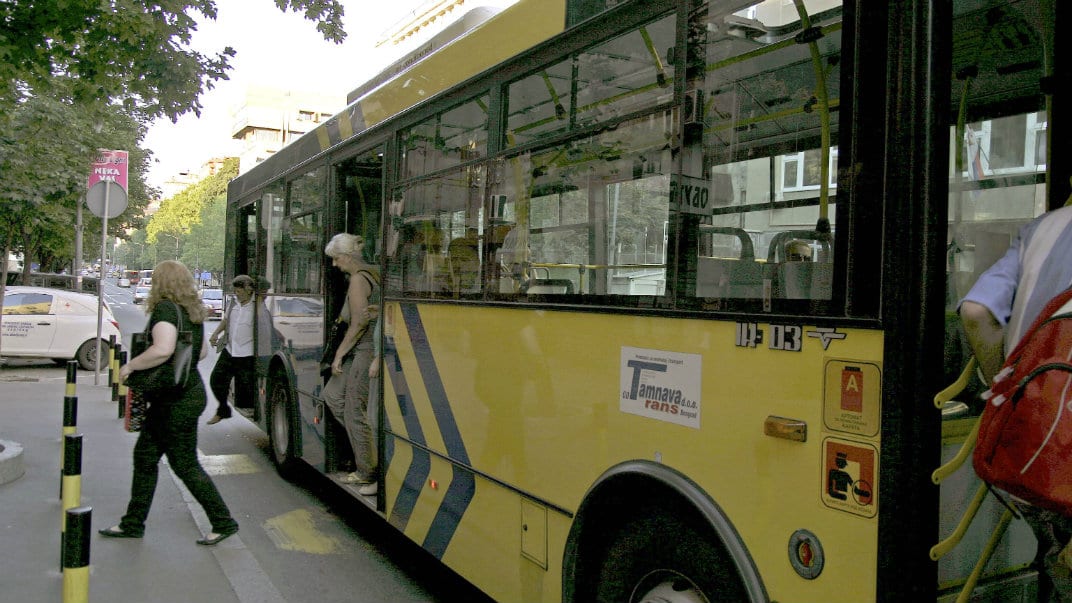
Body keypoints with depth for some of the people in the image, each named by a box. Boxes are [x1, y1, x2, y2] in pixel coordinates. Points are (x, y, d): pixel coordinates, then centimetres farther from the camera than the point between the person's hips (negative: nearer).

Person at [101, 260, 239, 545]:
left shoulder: (165, 309, -17)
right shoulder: (192, 311, 11)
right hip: (189, 391, 10)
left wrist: (130, 365, -18)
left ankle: (224, 522, 9)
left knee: (185, 464, 0)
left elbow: (162, 349, -32)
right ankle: (133, 524, 26)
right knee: (145, 455, 16)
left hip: (177, 401, -10)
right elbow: (202, 351, 21)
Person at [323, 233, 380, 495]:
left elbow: (358, 324, -16)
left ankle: (370, 476, 6)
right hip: (363, 350, 10)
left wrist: (339, 354, -9)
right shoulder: (373, 274, 13)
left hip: (367, 350, -10)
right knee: (333, 394, 13)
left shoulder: (358, 279, -13)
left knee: (355, 413, -3)